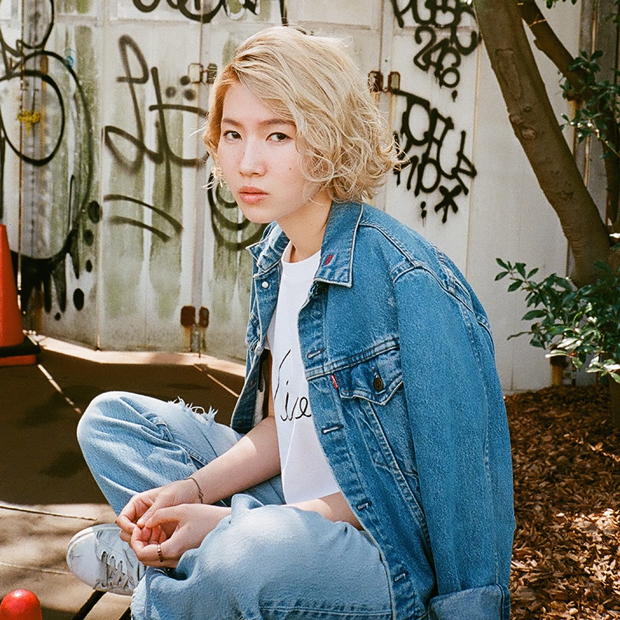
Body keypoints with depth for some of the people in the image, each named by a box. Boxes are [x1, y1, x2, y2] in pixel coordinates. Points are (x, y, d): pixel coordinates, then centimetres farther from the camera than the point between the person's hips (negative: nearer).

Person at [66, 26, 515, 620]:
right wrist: (191, 489, -8)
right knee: (110, 418, 11)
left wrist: (233, 524, -23)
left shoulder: (409, 282, -22)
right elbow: (282, 423, 9)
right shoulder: (272, 260, 4)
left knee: (257, 553, -40)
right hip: (297, 512, 8)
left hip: (399, 559, -7)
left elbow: (407, 486, -21)